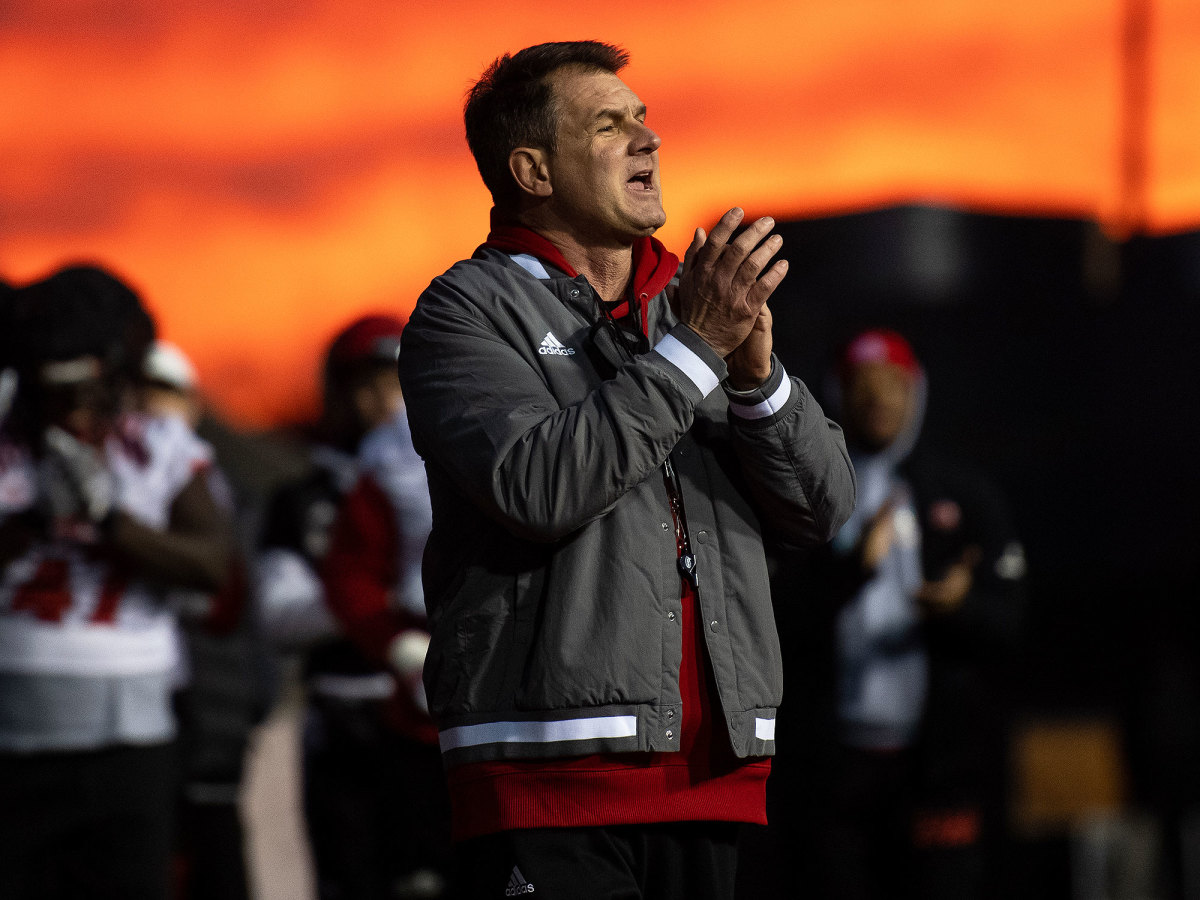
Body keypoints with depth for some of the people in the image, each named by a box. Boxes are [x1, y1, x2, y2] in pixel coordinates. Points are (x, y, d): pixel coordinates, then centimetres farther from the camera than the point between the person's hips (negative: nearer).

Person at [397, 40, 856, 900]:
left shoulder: (694, 303, 19)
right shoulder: (469, 309, 1)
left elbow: (823, 505, 11)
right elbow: (538, 488, -17)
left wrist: (755, 372, -7)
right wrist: (693, 347, -14)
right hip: (554, 760, -6)